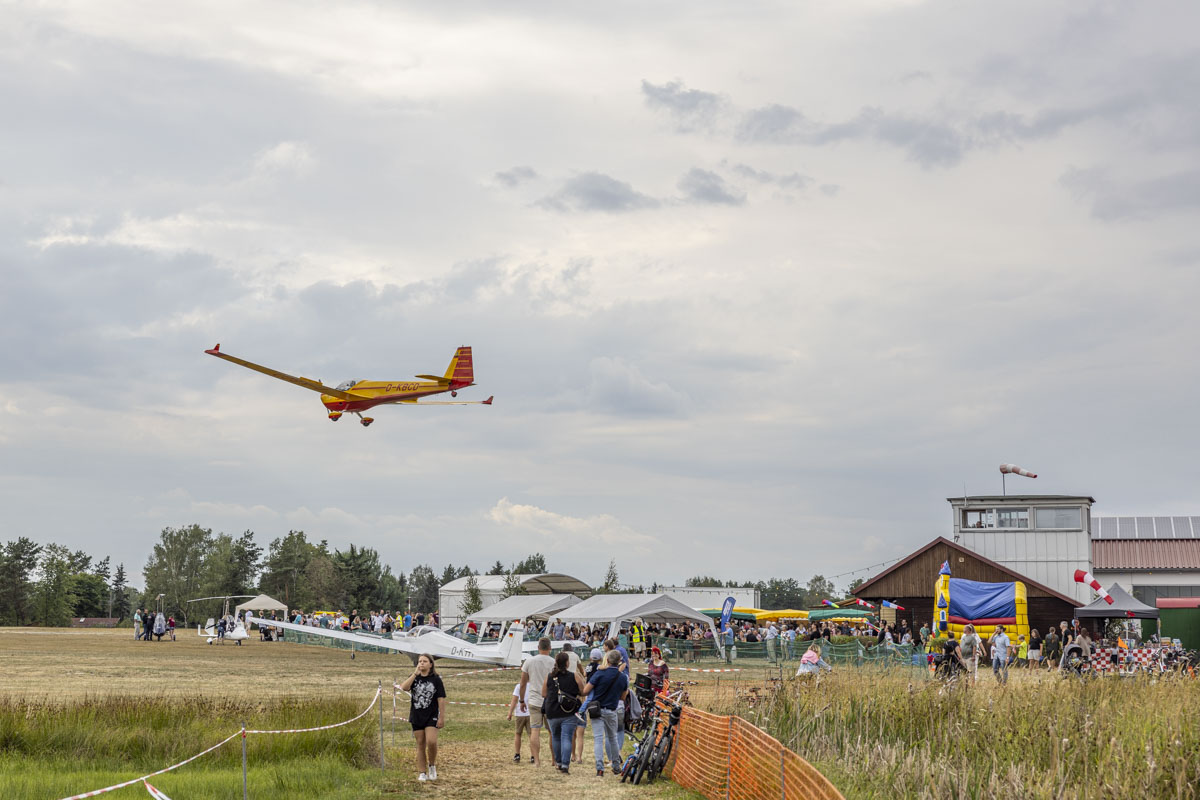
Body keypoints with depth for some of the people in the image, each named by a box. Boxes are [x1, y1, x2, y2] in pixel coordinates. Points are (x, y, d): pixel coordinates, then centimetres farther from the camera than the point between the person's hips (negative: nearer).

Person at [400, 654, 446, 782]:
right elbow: (404, 688, -14)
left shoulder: (436, 679, -1)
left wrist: (442, 717, -7)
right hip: (417, 716, 3)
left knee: (431, 741, -17)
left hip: (431, 716, -3)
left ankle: (432, 765, 7)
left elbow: (441, 699, -3)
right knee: (420, 745, 5)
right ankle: (422, 773, 11)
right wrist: (415, 674, -18)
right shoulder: (414, 678, 6)